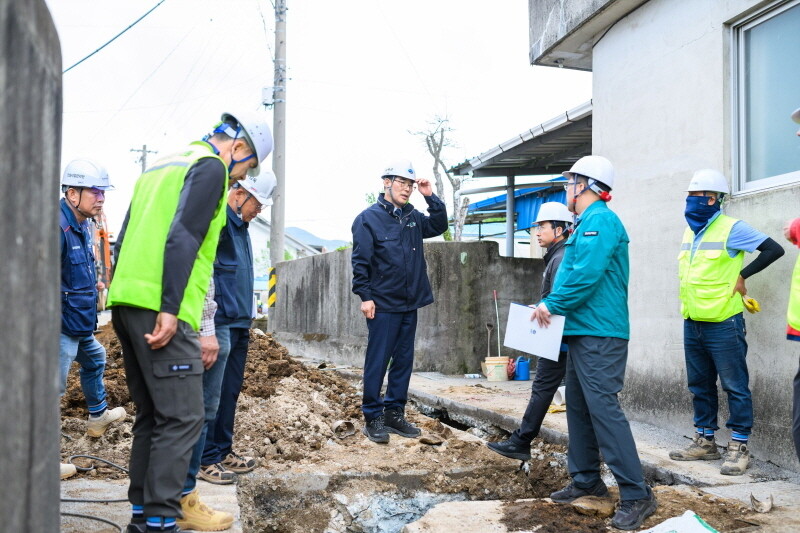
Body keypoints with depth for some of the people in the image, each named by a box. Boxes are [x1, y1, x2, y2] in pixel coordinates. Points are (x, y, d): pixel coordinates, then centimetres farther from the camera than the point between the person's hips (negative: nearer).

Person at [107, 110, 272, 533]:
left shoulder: (162, 166, 24)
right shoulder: (211, 167, -3)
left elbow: (126, 239, 24)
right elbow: (183, 236, -17)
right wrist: (170, 309, -21)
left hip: (124, 302, 9)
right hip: (160, 309, -9)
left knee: (151, 415, 14)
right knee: (182, 417, -6)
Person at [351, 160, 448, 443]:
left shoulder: (412, 217, 10)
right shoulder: (369, 218, -7)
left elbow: (439, 226, 16)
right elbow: (360, 261, -10)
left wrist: (431, 197, 3)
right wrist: (365, 296, -15)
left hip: (410, 305, 7)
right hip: (382, 305, -7)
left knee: (404, 361, 11)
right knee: (377, 362, -1)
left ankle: (395, 413, 21)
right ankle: (373, 418, 7)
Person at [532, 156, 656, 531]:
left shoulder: (600, 220, -13)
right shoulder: (586, 223, 18)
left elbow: (586, 275, -24)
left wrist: (553, 304, -13)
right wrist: (552, 305, 8)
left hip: (600, 334, -11)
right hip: (582, 331, 11)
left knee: (603, 408, -12)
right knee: (578, 406, 14)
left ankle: (636, 495, -8)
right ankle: (586, 480, 25)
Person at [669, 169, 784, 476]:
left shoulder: (732, 229, -9)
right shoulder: (690, 232, 13)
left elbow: (774, 249, -13)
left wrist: (742, 275, -11)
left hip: (723, 324, -8)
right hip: (692, 324, 8)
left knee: (735, 387, -1)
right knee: (700, 386, 13)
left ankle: (739, 447, 5)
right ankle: (705, 442, 23)